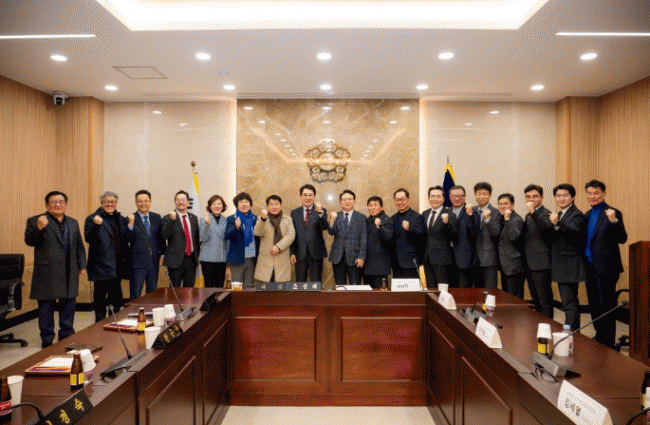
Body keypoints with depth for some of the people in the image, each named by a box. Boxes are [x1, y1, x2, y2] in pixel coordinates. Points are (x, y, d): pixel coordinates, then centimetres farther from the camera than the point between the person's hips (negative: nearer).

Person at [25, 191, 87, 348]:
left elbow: (79, 246, 18)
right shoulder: (35, 221, -2)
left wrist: (82, 265, 12)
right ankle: (47, 340, 17)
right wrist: (39, 228, -31)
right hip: (47, 274, -4)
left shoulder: (73, 223, 14)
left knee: (68, 306, 11)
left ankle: (66, 336, 23)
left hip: (70, 274, 4)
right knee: (46, 308, 4)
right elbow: (29, 241, -14)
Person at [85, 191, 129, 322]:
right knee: (100, 296, 1)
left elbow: (126, 239, 15)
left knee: (116, 295, 14)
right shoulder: (92, 218, -3)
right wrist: (96, 225, -30)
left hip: (118, 264, 6)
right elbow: (88, 238, -14)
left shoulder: (120, 219, 15)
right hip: (101, 264, -6)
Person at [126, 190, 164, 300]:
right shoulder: (131, 219, -5)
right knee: (135, 294, 1)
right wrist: (130, 224, -24)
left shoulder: (157, 217, 9)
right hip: (138, 262, -4)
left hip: (154, 261, 4)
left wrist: (162, 254, 9)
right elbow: (127, 240, -13)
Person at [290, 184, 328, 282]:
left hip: (316, 253, -2)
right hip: (300, 254, 2)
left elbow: (324, 227, -13)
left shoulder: (321, 211, 4)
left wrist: (320, 213, -30)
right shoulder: (294, 213, 11)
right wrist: (292, 253, 2)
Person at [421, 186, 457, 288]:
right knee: (430, 288, 10)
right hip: (427, 258, 6)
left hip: (442, 258, -5)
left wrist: (447, 222, -26)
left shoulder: (449, 215, -5)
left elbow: (455, 237, -13)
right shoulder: (424, 214, 13)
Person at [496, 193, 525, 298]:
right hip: (505, 266, 9)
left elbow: (514, 236, -28)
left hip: (514, 267, -9)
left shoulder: (516, 220, -13)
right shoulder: (501, 219, 15)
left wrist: (507, 219, -28)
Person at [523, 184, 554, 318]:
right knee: (536, 301, 17)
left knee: (545, 302, -4)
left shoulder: (545, 214, -9)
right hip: (529, 265, 9)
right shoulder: (528, 216, 18)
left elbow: (547, 228, -31)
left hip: (541, 265, -9)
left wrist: (533, 212, -38)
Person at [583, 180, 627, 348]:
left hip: (605, 268, -7)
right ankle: (599, 339, 30)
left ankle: (608, 344, 10)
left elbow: (622, 239, -18)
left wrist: (614, 221, -32)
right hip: (590, 267, 7)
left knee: (607, 306, 0)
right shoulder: (587, 215, 13)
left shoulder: (612, 213, -9)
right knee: (594, 307, 16)